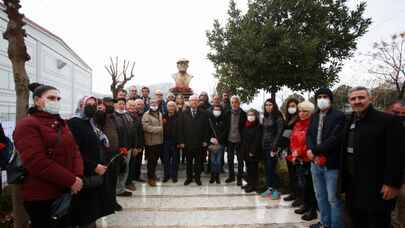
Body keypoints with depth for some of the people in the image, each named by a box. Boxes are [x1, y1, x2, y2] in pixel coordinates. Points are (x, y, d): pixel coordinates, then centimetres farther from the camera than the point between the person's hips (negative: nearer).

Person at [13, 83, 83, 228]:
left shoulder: (61, 124, 14)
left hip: (65, 192, 8)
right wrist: (71, 180, -20)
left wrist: (78, 176, -10)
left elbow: (74, 150, 8)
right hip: (41, 195, -7)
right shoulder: (27, 125, -12)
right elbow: (36, 162, -22)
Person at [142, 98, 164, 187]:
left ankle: (153, 173, 34)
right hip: (150, 141, -6)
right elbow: (146, 127, -20)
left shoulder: (160, 114, 13)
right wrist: (159, 129, -18)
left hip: (159, 141, 6)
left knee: (156, 159, 16)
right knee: (151, 160, 2)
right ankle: (150, 177, 15)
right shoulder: (146, 115, -8)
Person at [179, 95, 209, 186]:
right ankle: (189, 177, 25)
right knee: (189, 161, 11)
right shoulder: (184, 113, 2)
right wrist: (182, 141, -3)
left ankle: (197, 177, 24)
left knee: (198, 161, 10)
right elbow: (181, 128, 1)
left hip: (199, 142, 0)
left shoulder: (203, 113, 0)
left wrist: (205, 140, -3)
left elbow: (206, 128, 0)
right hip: (188, 142, 1)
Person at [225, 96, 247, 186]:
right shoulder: (228, 113, 4)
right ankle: (231, 176, 27)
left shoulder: (243, 114, -4)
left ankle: (239, 178, 17)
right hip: (230, 140, 3)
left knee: (240, 160, 6)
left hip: (239, 140, -3)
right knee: (230, 159, 12)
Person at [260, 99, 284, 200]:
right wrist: (262, 144, 8)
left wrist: (274, 147, -18)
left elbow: (279, 133, -13)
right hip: (265, 146, 7)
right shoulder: (265, 117, 13)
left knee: (271, 168, -5)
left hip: (272, 146, -6)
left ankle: (276, 190, 9)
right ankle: (270, 188, 21)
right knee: (267, 168, 10)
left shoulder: (278, 117, -7)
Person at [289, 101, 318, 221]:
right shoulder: (297, 124, 13)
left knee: (309, 185, 0)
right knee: (301, 184, 16)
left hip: (308, 160, -8)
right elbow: (293, 140, 14)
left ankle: (313, 210, 15)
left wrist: (299, 152, -14)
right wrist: (294, 153, 0)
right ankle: (306, 206, 31)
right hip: (298, 159, 8)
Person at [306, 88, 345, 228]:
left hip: (331, 164, -6)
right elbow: (309, 135, 5)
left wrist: (314, 151, -17)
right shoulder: (314, 116, 12)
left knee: (333, 198, 3)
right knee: (320, 196, 17)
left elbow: (334, 139, -18)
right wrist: (315, 154, -12)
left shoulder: (339, 116, -8)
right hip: (315, 162, 6)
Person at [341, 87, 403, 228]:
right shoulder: (349, 121, 9)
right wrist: (344, 179, 13)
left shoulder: (388, 120, -12)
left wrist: (392, 183, -18)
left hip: (376, 186, -6)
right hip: (353, 184, 6)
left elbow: (395, 155, -15)